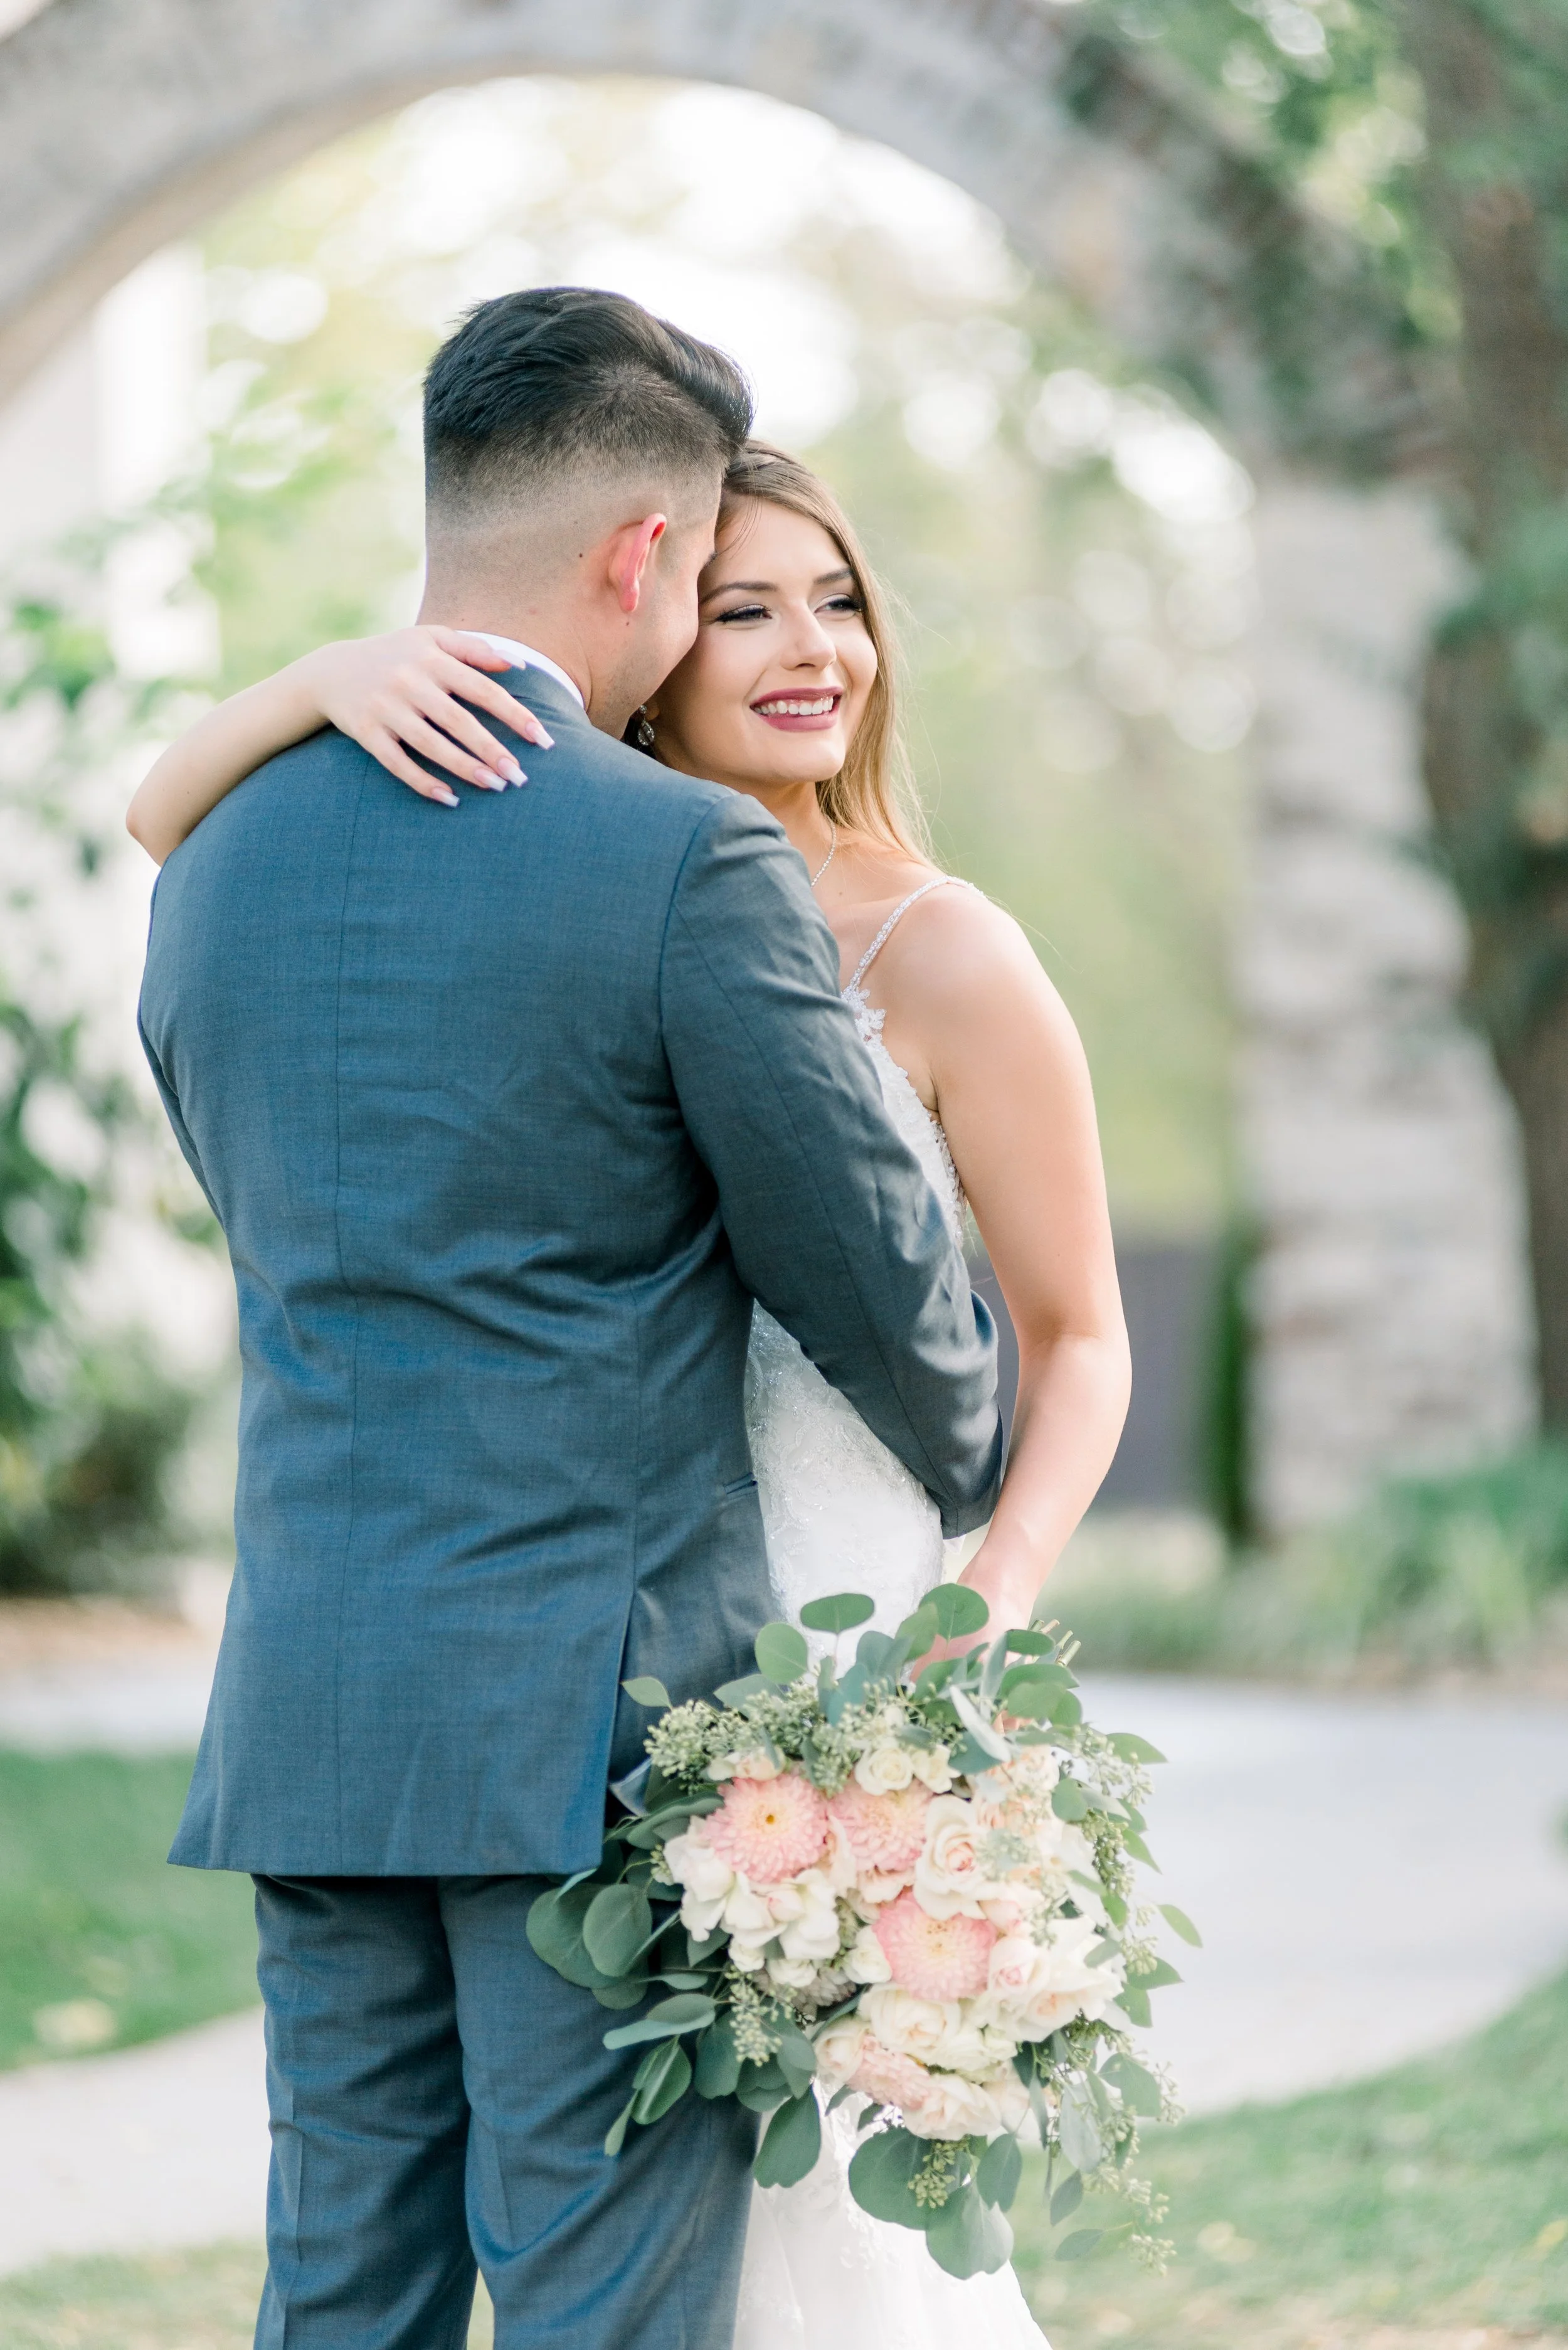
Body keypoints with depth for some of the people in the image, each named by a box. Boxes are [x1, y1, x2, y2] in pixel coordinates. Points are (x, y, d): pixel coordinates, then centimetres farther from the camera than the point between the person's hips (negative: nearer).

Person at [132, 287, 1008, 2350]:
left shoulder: (219, 852, 9)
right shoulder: (688, 861, -11)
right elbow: (873, 1273, -3)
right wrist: (978, 1484, 18)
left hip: (305, 1715, 6)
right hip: (604, 1712, -6)